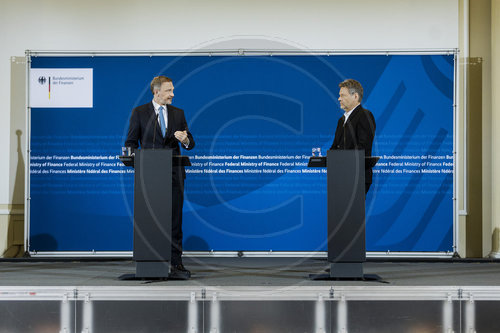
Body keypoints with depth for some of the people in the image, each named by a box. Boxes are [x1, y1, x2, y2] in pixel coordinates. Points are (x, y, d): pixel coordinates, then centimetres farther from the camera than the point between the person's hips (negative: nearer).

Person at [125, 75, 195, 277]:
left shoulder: (178, 113, 11)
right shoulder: (139, 113, 3)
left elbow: (190, 143, 11)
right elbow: (130, 143, 4)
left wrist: (185, 140, -12)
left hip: (174, 174, 2)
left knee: (175, 220, 0)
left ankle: (176, 263, 3)